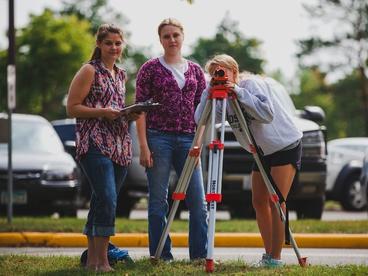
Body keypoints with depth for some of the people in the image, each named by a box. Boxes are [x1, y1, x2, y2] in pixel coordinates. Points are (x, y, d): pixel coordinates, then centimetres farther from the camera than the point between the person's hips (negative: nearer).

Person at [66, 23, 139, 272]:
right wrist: (103, 112, -17)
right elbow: (72, 108, -6)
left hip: (120, 146, 7)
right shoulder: (90, 71, -3)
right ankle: (102, 261, -17)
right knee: (107, 199, -19)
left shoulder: (121, 74, 19)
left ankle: (92, 259, 15)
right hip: (95, 144, -7)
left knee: (101, 201, 9)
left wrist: (130, 114, 7)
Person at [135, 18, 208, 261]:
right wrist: (144, 146, -9)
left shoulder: (195, 70, 11)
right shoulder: (150, 69, 2)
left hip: (188, 140, 3)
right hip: (158, 138, -3)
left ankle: (201, 254, 7)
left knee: (198, 202, 0)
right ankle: (161, 256, 7)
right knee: (158, 202, 1)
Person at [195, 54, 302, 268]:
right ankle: (268, 254, 13)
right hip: (262, 152, 8)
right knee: (259, 202, 5)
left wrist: (239, 92, -31)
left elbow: (267, 114, -30)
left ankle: (275, 258, -14)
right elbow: (201, 119, -11)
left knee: (276, 202, -13)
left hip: (286, 146, -8)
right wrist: (209, 90, -18)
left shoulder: (252, 83, -16)